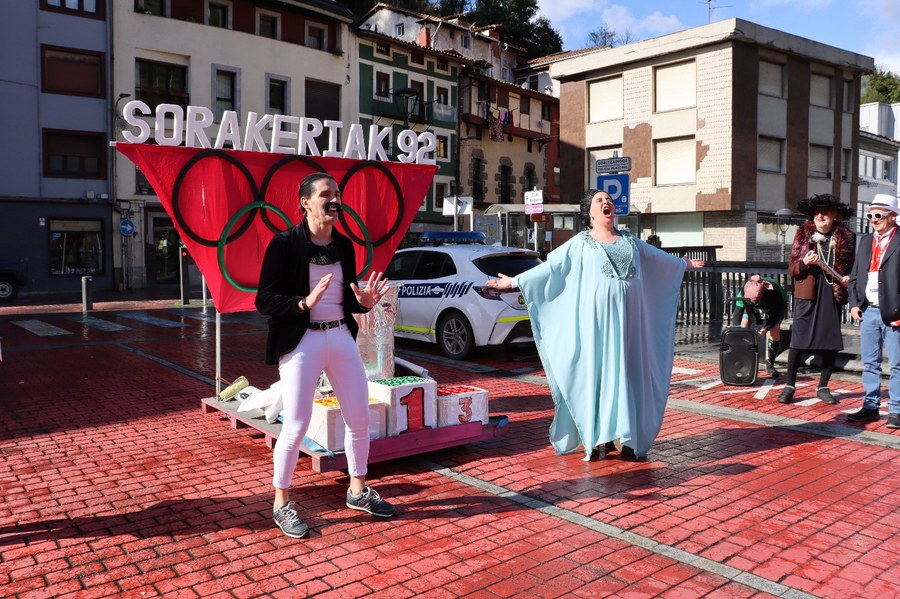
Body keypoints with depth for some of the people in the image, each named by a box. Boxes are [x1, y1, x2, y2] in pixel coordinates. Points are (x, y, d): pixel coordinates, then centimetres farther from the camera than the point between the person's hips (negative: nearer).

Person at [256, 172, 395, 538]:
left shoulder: (344, 245, 8)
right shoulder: (285, 243, -9)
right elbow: (264, 301, -12)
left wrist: (364, 302, -6)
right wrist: (304, 303, -27)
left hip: (342, 338, 6)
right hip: (301, 342, -6)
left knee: (360, 418, 10)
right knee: (296, 426, -1)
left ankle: (358, 491, 30)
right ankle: (281, 504, 20)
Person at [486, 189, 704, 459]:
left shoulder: (630, 241, 17)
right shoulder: (580, 243, 5)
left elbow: (658, 256, 31)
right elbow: (550, 266, 2)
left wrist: (684, 263, 42)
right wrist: (515, 281, -4)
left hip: (627, 319, 4)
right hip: (596, 320, -3)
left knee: (625, 372, 3)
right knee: (596, 372, -2)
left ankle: (624, 435, 10)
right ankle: (599, 436, 4)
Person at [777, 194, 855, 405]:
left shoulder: (846, 237, 5)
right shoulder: (803, 234, 2)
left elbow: (852, 266, 15)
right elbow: (791, 268, 3)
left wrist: (848, 277, -6)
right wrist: (804, 263, -17)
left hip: (833, 294, 2)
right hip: (807, 294, -2)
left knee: (831, 342, 6)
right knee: (798, 339, -4)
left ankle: (823, 387, 19)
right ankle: (789, 385, 6)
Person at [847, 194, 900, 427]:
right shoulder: (866, 241, 14)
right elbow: (855, 276, 15)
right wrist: (854, 303, 4)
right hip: (868, 311, 6)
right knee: (870, 363, 11)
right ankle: (870, 407, 19)